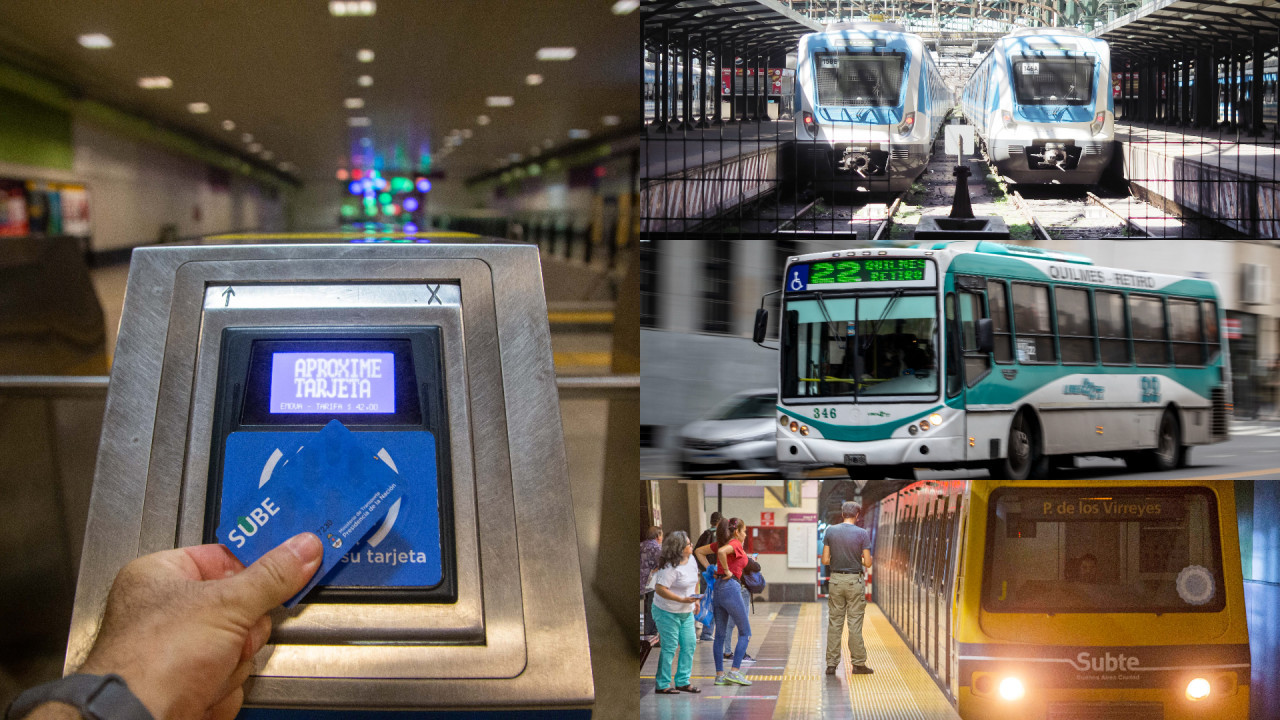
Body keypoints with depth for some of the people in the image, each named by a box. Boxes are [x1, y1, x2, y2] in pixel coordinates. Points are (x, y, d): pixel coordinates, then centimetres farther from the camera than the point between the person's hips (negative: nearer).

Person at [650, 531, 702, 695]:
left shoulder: (691, 560, 3)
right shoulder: (670, 567, -24)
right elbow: (660, 589, -27)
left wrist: (695, 600, 17)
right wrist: (683, 600, -29)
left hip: (686, 612, 8)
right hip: (667, 612, -8)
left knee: (689, 645, 7)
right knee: (669, 648, -3)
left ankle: (683, 681, 17)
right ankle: (662, 685, 7)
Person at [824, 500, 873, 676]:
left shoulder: (830, 532, 1)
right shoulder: (862, 534, -6)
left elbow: (825, 560, 0)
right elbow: (868, 563, -7)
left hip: (836, 580, 2)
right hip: (854, 582, -2)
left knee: (834, 623, 6)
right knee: (855, 624, 2)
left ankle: (831, 663, 5)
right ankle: (858, 663, 6)